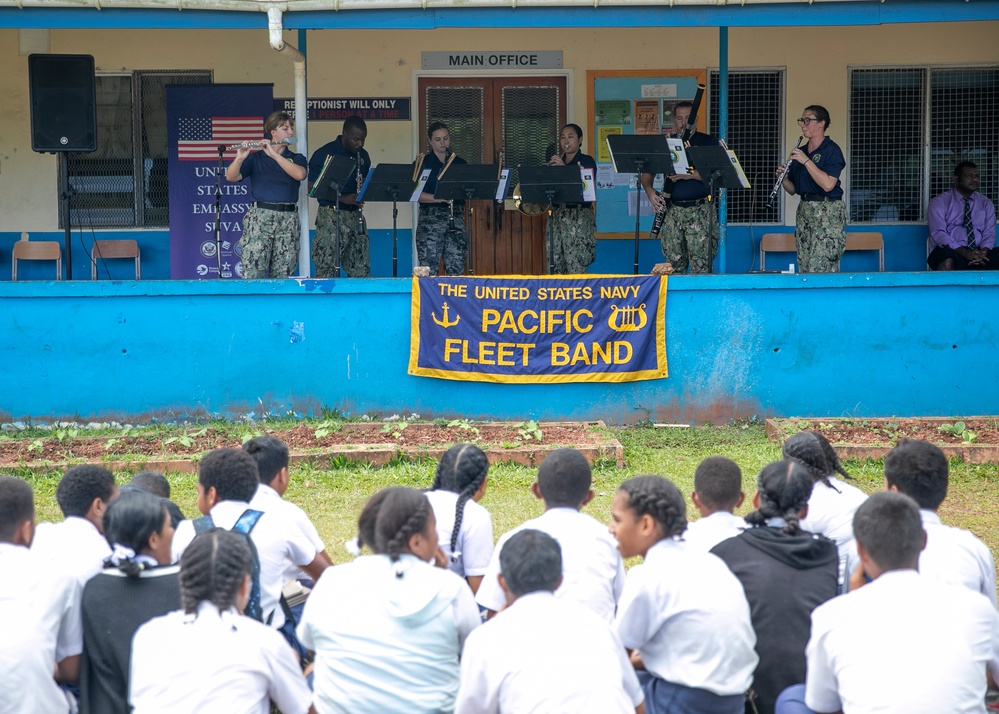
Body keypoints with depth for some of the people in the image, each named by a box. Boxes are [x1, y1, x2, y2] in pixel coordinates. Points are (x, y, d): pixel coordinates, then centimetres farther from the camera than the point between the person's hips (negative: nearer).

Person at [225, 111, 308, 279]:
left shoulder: (296, 158, 14)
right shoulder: (255, 158, 8)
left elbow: (300, 174, -9)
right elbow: (231, 177, -5)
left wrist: (274, 154, -16)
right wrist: (239, 158, -25)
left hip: (288, 220, 2)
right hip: (260, 217, -2)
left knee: (282, 276, -1)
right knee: (253, 274, -11)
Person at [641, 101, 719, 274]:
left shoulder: (708, 143, 5)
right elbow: (647, 173, 16)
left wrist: (690, 174, -18)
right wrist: (650, 191, -5)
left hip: (700, 209, -3)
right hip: (672, 211, 3)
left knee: (701, 265, -10)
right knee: (673, 264, 4)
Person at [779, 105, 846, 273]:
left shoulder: (831, 150, -7)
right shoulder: (800, 152, 14)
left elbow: (828, 184, -21)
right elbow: (793, 190, 18)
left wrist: (806, 161, -19)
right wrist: (783, 179, -3)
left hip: (828, 213, -7)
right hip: (804, 211, 7)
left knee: (820, 270, -12)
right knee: (804, 268, 6)